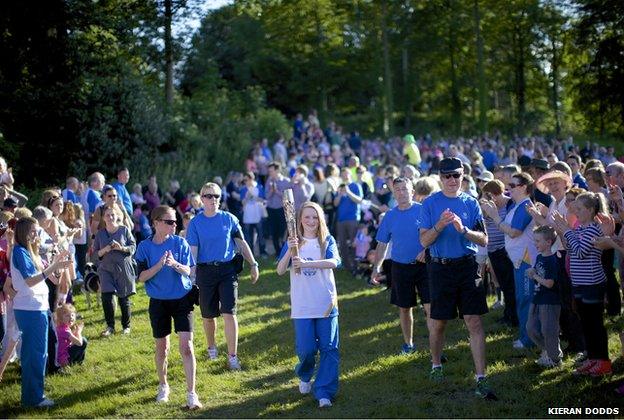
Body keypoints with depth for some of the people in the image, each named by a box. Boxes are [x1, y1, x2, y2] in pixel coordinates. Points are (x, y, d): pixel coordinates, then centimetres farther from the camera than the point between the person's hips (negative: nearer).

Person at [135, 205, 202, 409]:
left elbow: (187, 271, -6)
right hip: (158, 302, 1)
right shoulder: (145, 247, -5)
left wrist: (175, 264, -27)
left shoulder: (180, 243, -5)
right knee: (161, 346, 12)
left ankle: (191, 393, -8)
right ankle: (163, 386, 33)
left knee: (187, 346, -10)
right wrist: (159, 265, -24)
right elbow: (142, 277, -8)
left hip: (182, 299, -1)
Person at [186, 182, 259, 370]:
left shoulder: (229, 219, 2)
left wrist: (253, 264, 7)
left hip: (228, 270, 0)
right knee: (208, 314, 11)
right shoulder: (195, 223, 0)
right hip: (205, 271, 0)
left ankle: (232, 356, -5)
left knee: (229, 313, -9)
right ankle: (211, 346, 38)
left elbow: (242, 243, 8)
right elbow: (193, 251, -3)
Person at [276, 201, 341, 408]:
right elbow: (280, 270, -5)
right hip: (302, 306, 0)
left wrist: (306, 263, -29)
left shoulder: (327, 241, 2)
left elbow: (333, 262, -17)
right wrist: (290, 250, -22)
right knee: (306, 349, -2)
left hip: (327, 304, 0)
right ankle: (304, 376, 29)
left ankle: (324, 392, 2)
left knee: (329, 349, -4)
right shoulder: (293, 243, 5)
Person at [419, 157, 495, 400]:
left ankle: (481, 380, -7)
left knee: (474, 322, -6)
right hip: (441, 268, -1)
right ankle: (436, 364, 35)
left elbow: (484, 240, 2)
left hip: (467, 266, 1)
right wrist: (440, 225, -21)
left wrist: (463, 229, -16)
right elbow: (424, 241, -4)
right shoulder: (430, 204, 1)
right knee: (438, 323, 9)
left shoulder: (470, 203, 6)